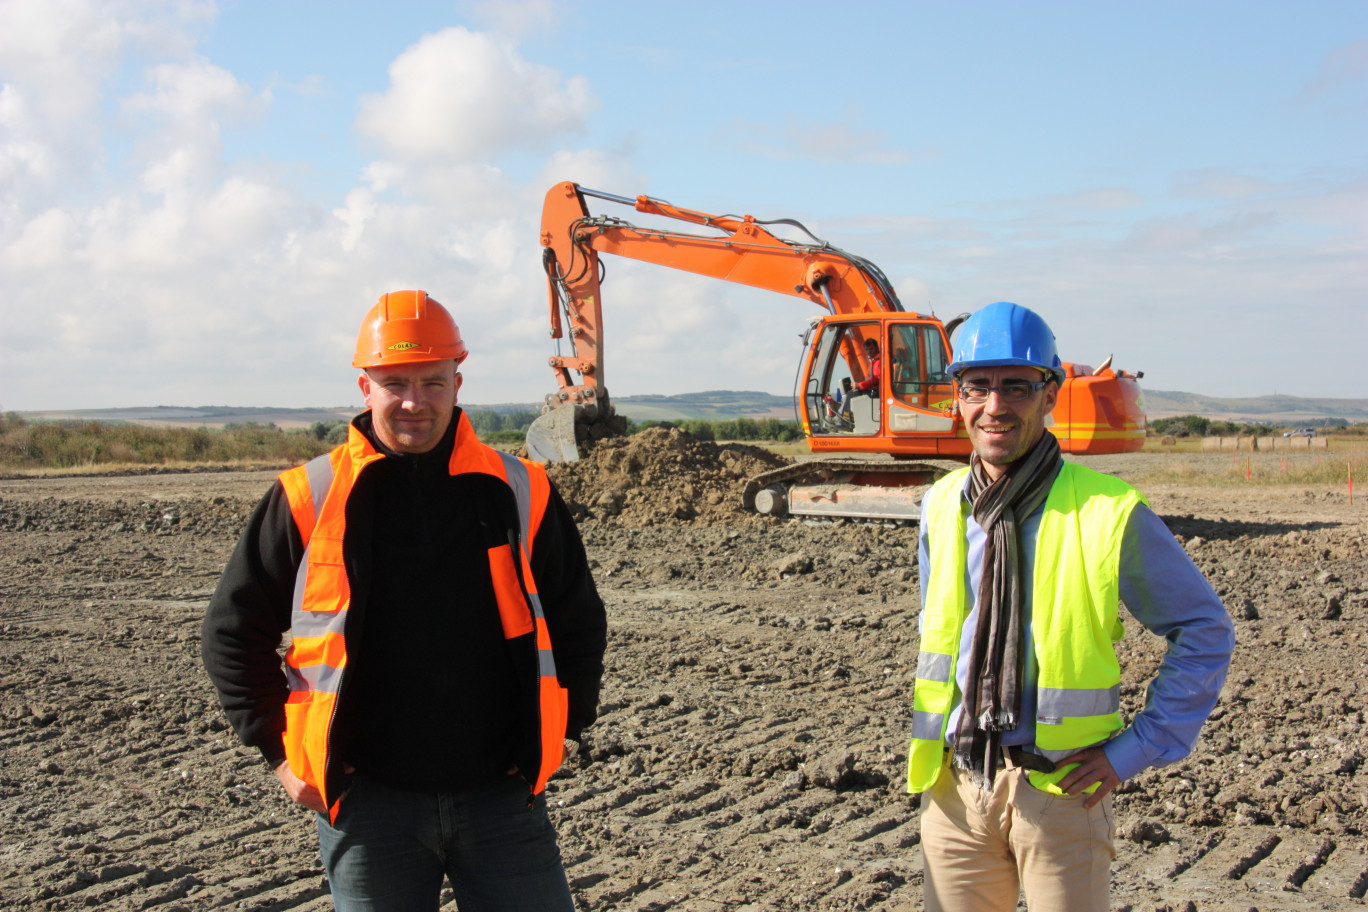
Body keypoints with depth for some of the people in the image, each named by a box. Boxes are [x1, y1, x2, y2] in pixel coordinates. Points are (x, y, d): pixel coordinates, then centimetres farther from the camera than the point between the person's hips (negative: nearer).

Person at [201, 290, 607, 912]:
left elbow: (578, 622, 15)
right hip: (367, 806, -1)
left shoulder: (518, 492, 3)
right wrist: (279, 750, 2)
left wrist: (562, 730, 8)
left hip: (502, 796, 1)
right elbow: (235, 629, 7)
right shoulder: (308, 499, -1)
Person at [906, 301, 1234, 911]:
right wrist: (927, 748, 13)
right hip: (955, 785, 4)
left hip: (1060, 785, -3)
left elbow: (1204, 630, -1)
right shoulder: (941, 506, 4)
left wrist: (1137, 748, -5)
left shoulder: (1107, 511, -9)